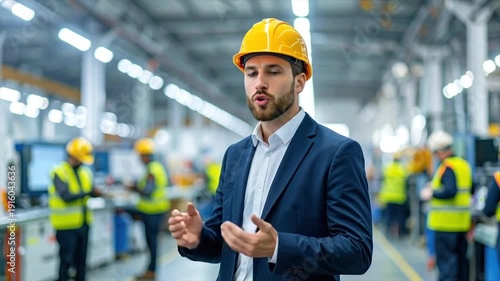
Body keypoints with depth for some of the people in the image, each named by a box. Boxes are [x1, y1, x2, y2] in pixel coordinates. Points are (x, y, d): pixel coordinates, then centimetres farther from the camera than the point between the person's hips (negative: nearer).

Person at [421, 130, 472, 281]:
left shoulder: (447, 167, -16)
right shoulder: (464, 164, 12)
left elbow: (450, 191, -26)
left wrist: (432, 194, -11)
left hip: (446, 222, -9)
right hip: (463, 222, 9)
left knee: (445, 259, -4)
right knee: (461, 258, 16)